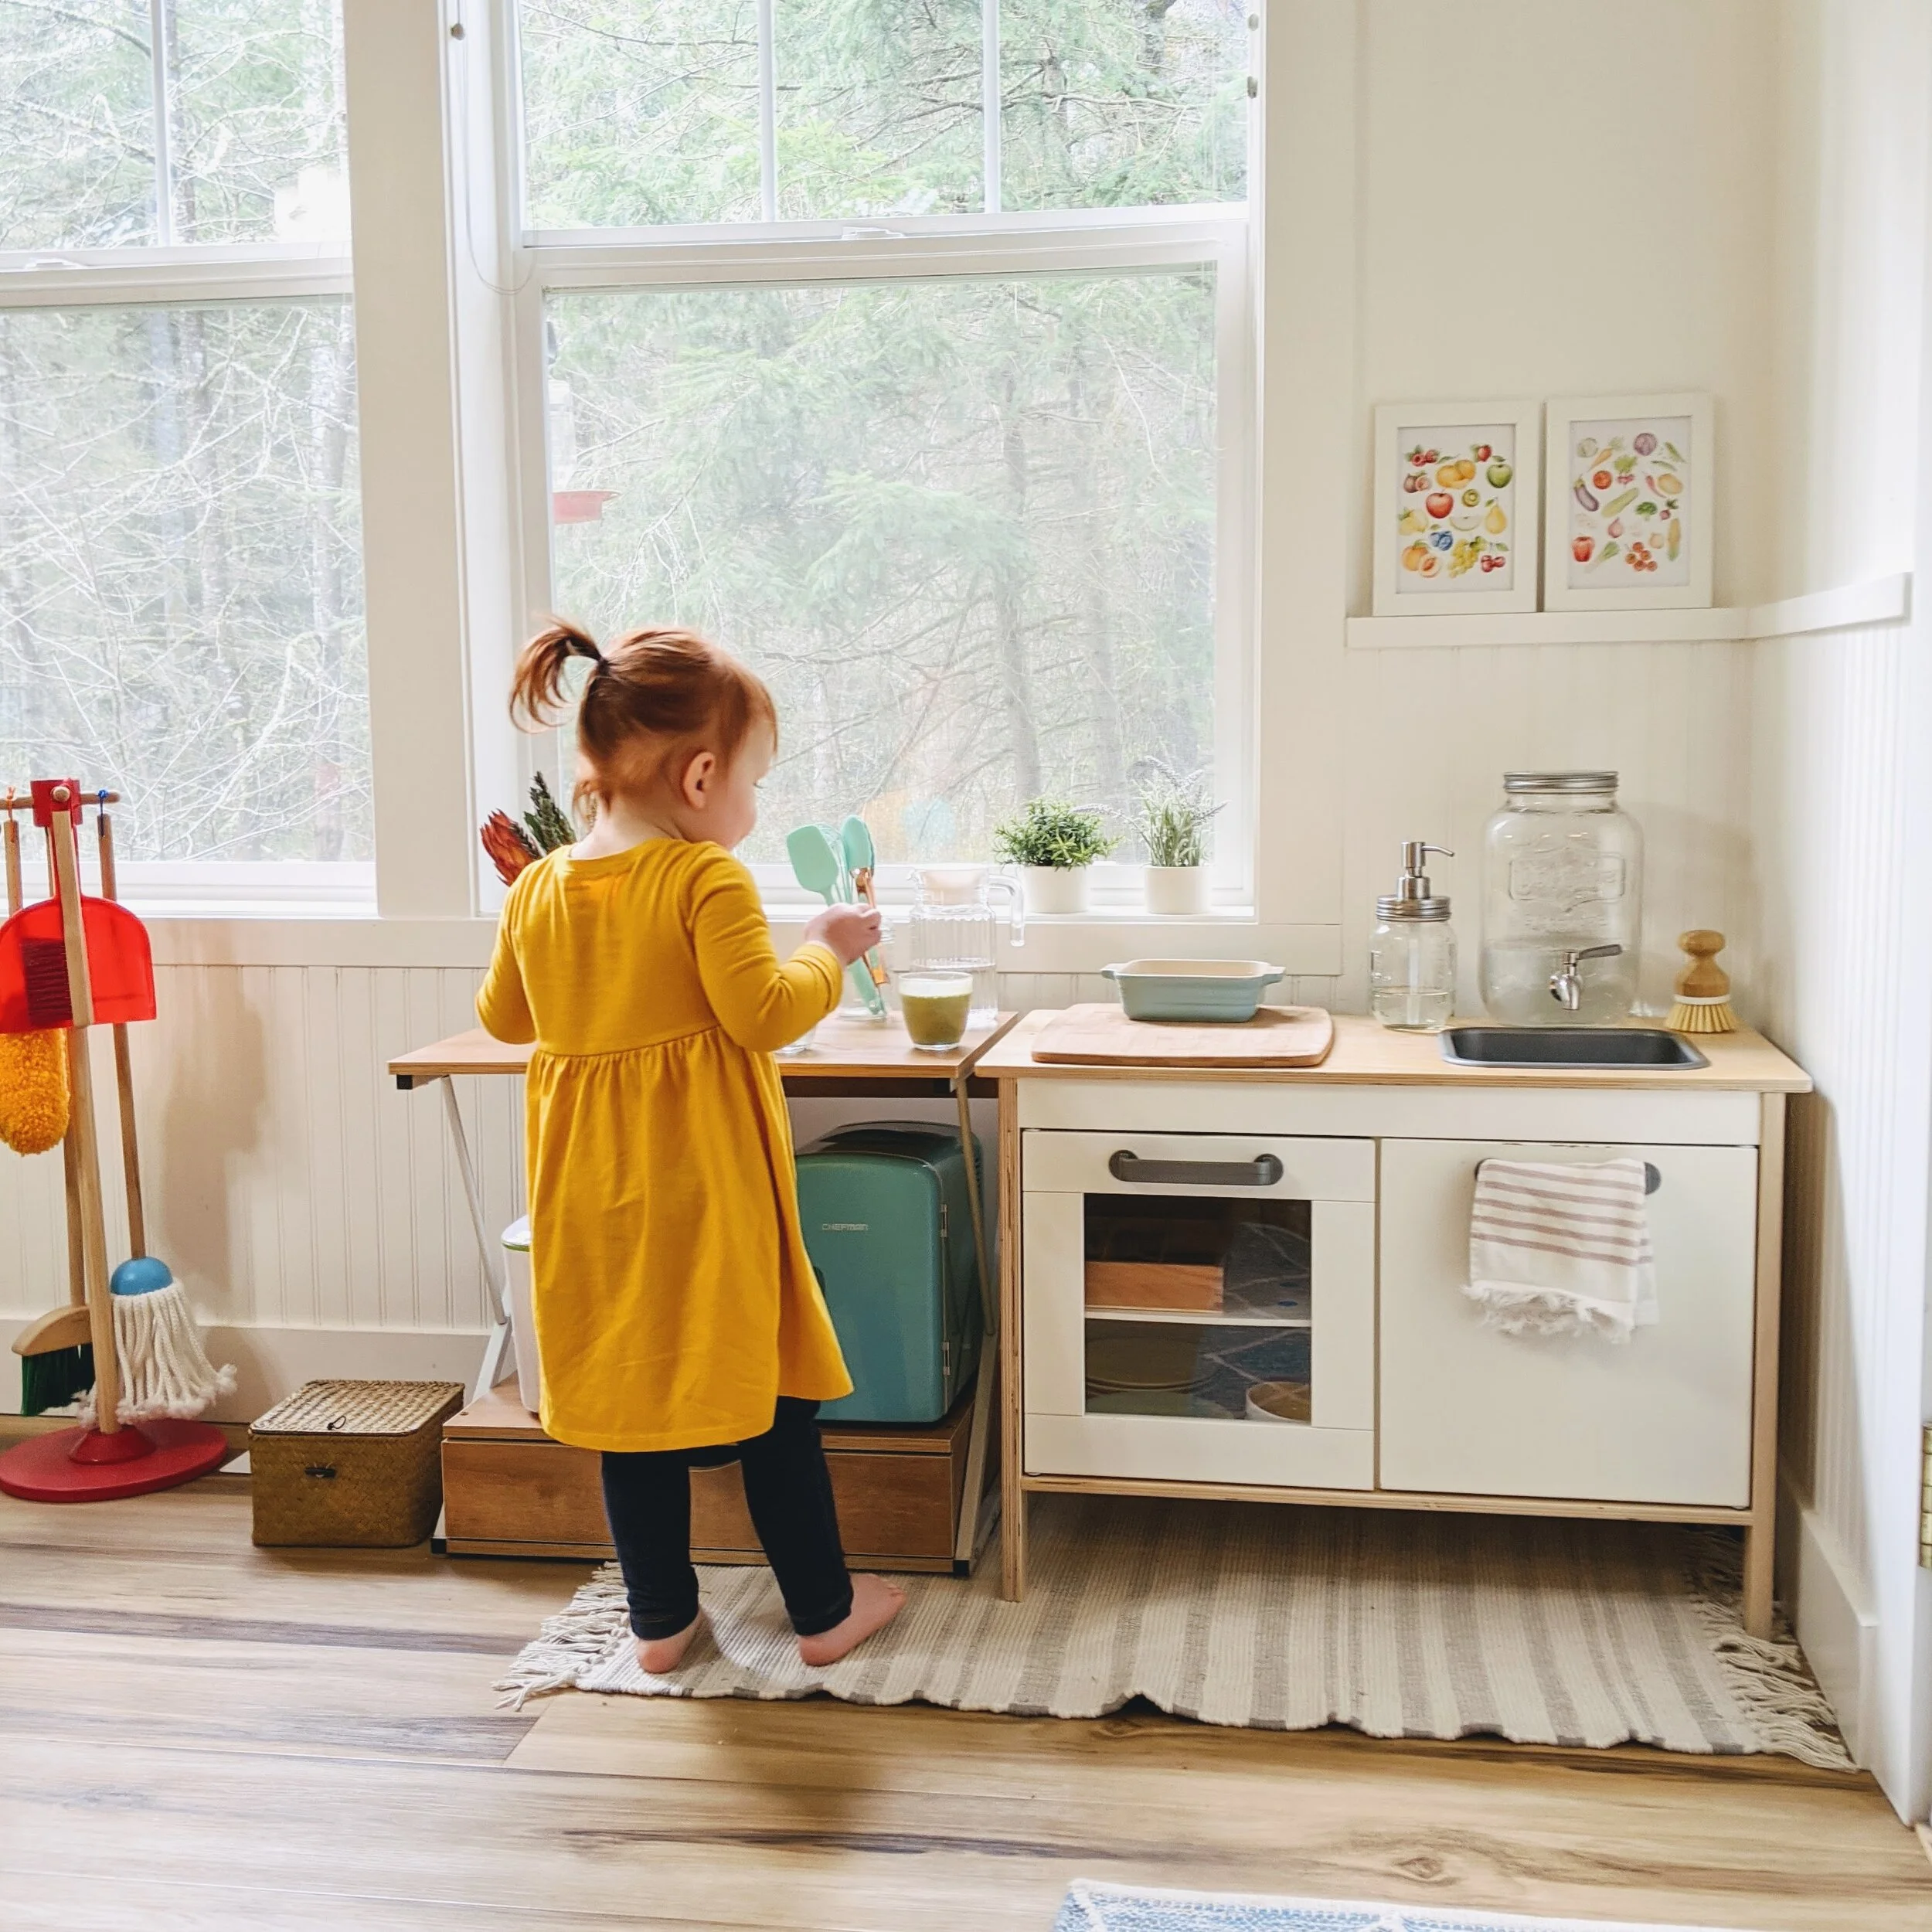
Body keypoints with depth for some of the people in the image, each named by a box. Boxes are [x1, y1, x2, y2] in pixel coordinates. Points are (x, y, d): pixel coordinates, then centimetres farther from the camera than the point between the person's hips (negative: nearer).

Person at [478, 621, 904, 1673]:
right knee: (770, 1389, 8)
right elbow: (764, 1014, -21)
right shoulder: (707, 879, -15)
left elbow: (502, 1015, 14)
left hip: (596, 1188, 5)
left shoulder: (538, 887, 3)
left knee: (628, 1389, 14)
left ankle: (659, 1619, 24)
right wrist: (826, 951, -5)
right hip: (704, 1187, -5)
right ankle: (823, 1609, 20)